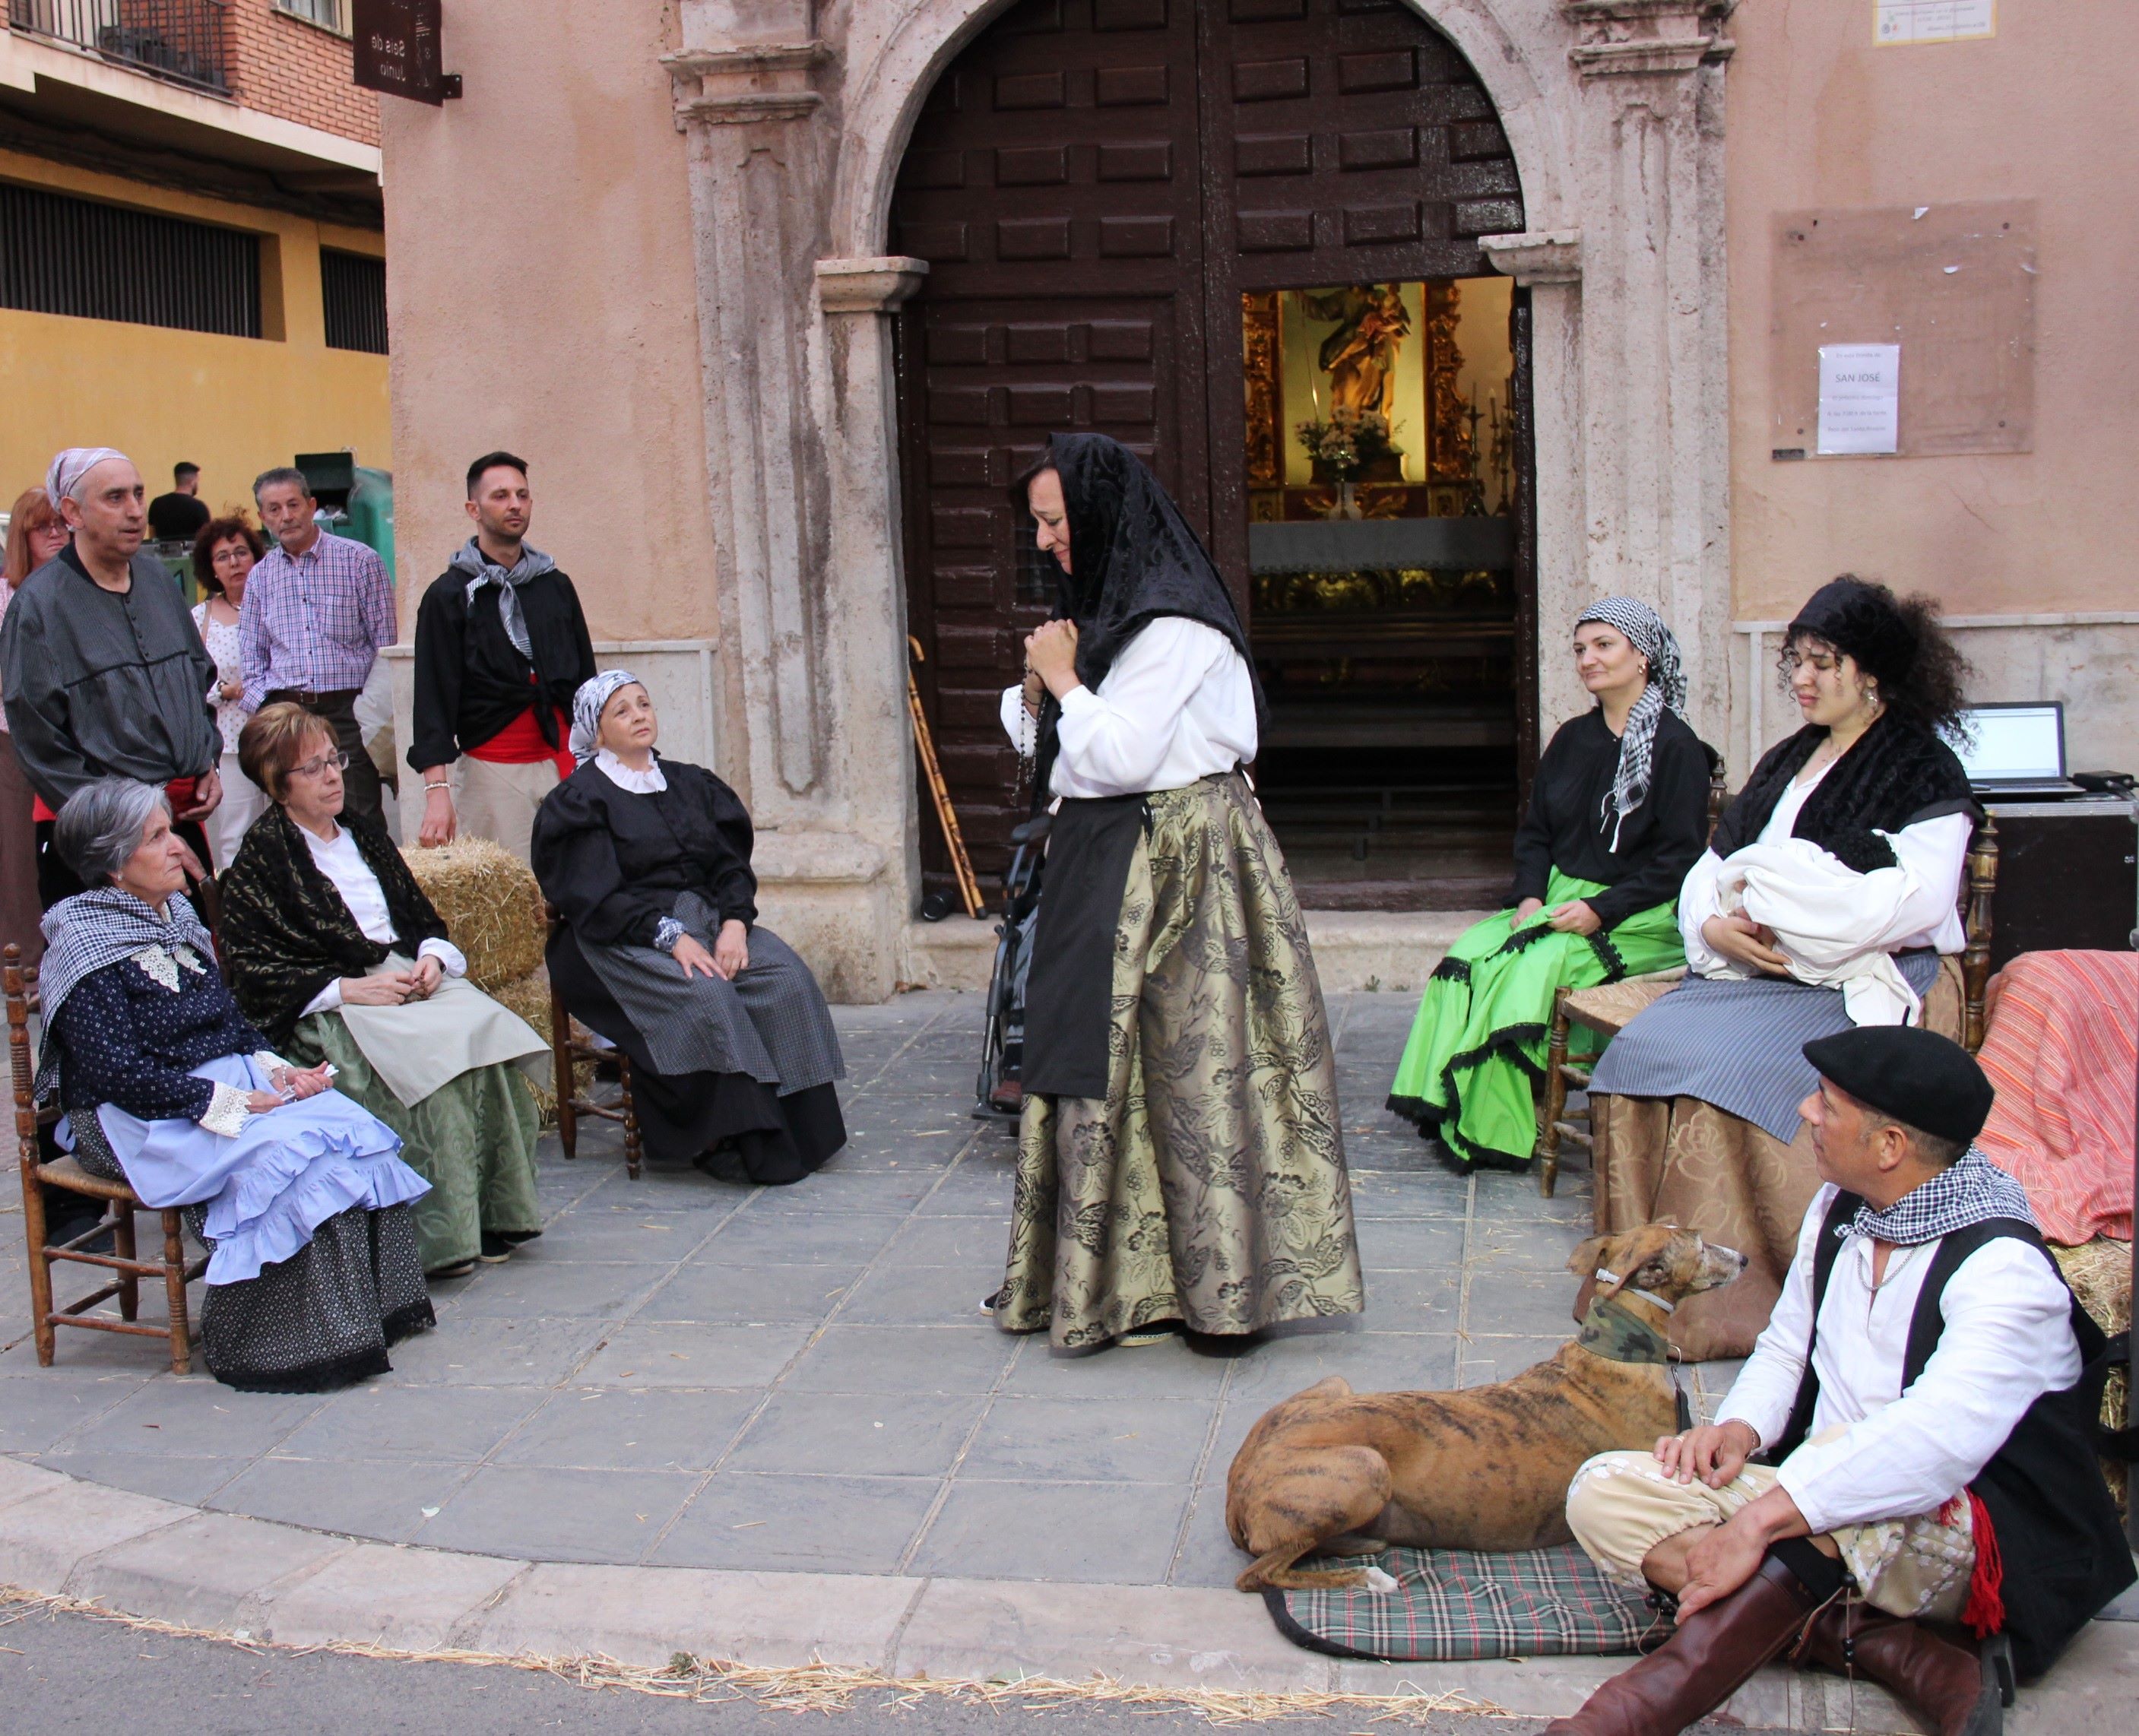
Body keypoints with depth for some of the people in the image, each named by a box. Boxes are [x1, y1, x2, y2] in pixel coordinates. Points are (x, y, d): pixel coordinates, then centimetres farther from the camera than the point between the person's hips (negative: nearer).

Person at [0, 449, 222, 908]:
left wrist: (207, 762, 10)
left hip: (184, 814, 6)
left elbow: (200, 675, 26)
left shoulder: (156, 578, 11)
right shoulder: (39, 604, -8)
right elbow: (41, 744, -10)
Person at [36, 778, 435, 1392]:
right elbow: (119, 1074, -19)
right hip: (140, 1123, -7)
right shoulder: (87, 946, -11)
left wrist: (274, 1068, -2)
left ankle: (374, 1308, -11)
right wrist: (236, 1103, -21)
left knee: (355, 1131, -17)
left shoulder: (175, 914, 13)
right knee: (286, 1157, -30)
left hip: (232, 1084, 7)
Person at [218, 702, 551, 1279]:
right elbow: (253, 975, -6)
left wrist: (432, 958, -1)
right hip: (324, 1010, -5)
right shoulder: (258, 861, 3)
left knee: (488, 1029, -26)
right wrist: (349, 989, -16)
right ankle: (441, 1234, -29)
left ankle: (495, 1211, -22)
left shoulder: (364, 835, 23)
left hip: (410, 977, 6)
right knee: (428, 1057, -34)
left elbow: (423, 918, 23)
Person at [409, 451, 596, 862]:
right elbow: (433, 696, -5)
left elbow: (586, 676, 19)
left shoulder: (555, 585, 14)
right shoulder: (450, 594, 1)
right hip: (491, 768, -3)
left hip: (563, 761, 4)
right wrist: (436, 789, -15)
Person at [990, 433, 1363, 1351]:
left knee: (1180, 1056, -4)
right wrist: (1038, 689, -2)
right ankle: (1104, 1276, 19)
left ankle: (1216, 1281, 6)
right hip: (1106, 863, 9)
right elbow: (1050, 746, 17)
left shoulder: (1173, 622, -16)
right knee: (1098, 1057, 10)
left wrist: (1065, 682, -9)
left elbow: (1119, 757, -22)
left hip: (1175, 856, -9)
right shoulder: (1103, 606, 13)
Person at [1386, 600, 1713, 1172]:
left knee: (1532, 966, -29)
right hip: (1558, 898, 6)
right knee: (1468, 955, -20)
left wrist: (1600, 910, -19)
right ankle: (1455, 1114, -19)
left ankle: (1497, 1130, -19)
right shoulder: (1572, 739, 14)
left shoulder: (1677, 748, -7)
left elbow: (1680, 857, -11)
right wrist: (1530, 896, -3)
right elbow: (1535, 831, 16)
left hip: (1638, 918, -6)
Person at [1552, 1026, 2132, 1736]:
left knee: (1843, 1481, -41)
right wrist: (1739, 1428, -5)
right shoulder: (1839, 1209, 6)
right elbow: (1785, 1349, 18)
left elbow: (1941, 1438, -34)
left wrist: (1761, 1518, -40)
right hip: (1831, 1510, 8)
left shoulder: (2003, 1268, -19)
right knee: (1602, 1491, -14)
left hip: (1964, 1533, -8)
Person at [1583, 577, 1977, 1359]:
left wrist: (1770, 888, -14)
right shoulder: (1787, 761, 20)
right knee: (1642, 1051, -19)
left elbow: (1917, 899, -18)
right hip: (1755, 972, 7)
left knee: (1728, 1069, -31)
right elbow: (1711, 869, 16)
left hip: (1871, 987, -7)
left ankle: (1739, 1293, -22)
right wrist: (1715, 925, -8)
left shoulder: (1924, 773, -3)